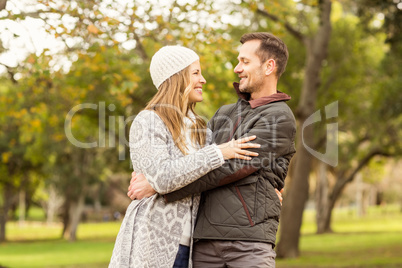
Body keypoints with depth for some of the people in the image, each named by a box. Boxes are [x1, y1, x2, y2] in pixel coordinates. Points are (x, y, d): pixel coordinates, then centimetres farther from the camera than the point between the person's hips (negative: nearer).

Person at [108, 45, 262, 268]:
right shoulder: (147, 122, -8)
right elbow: (161, 177, -21)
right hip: (153, 243, -7)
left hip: (185, 244, 7)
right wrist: (218, 153, -19)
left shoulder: (198, 128, 15)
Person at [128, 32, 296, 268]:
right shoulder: (225, 114, 21)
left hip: (249, 239, -6)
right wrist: (147, 172, 3)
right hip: (206, 236, 6)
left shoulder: (281, 119, -3)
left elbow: (228, 167, -11)